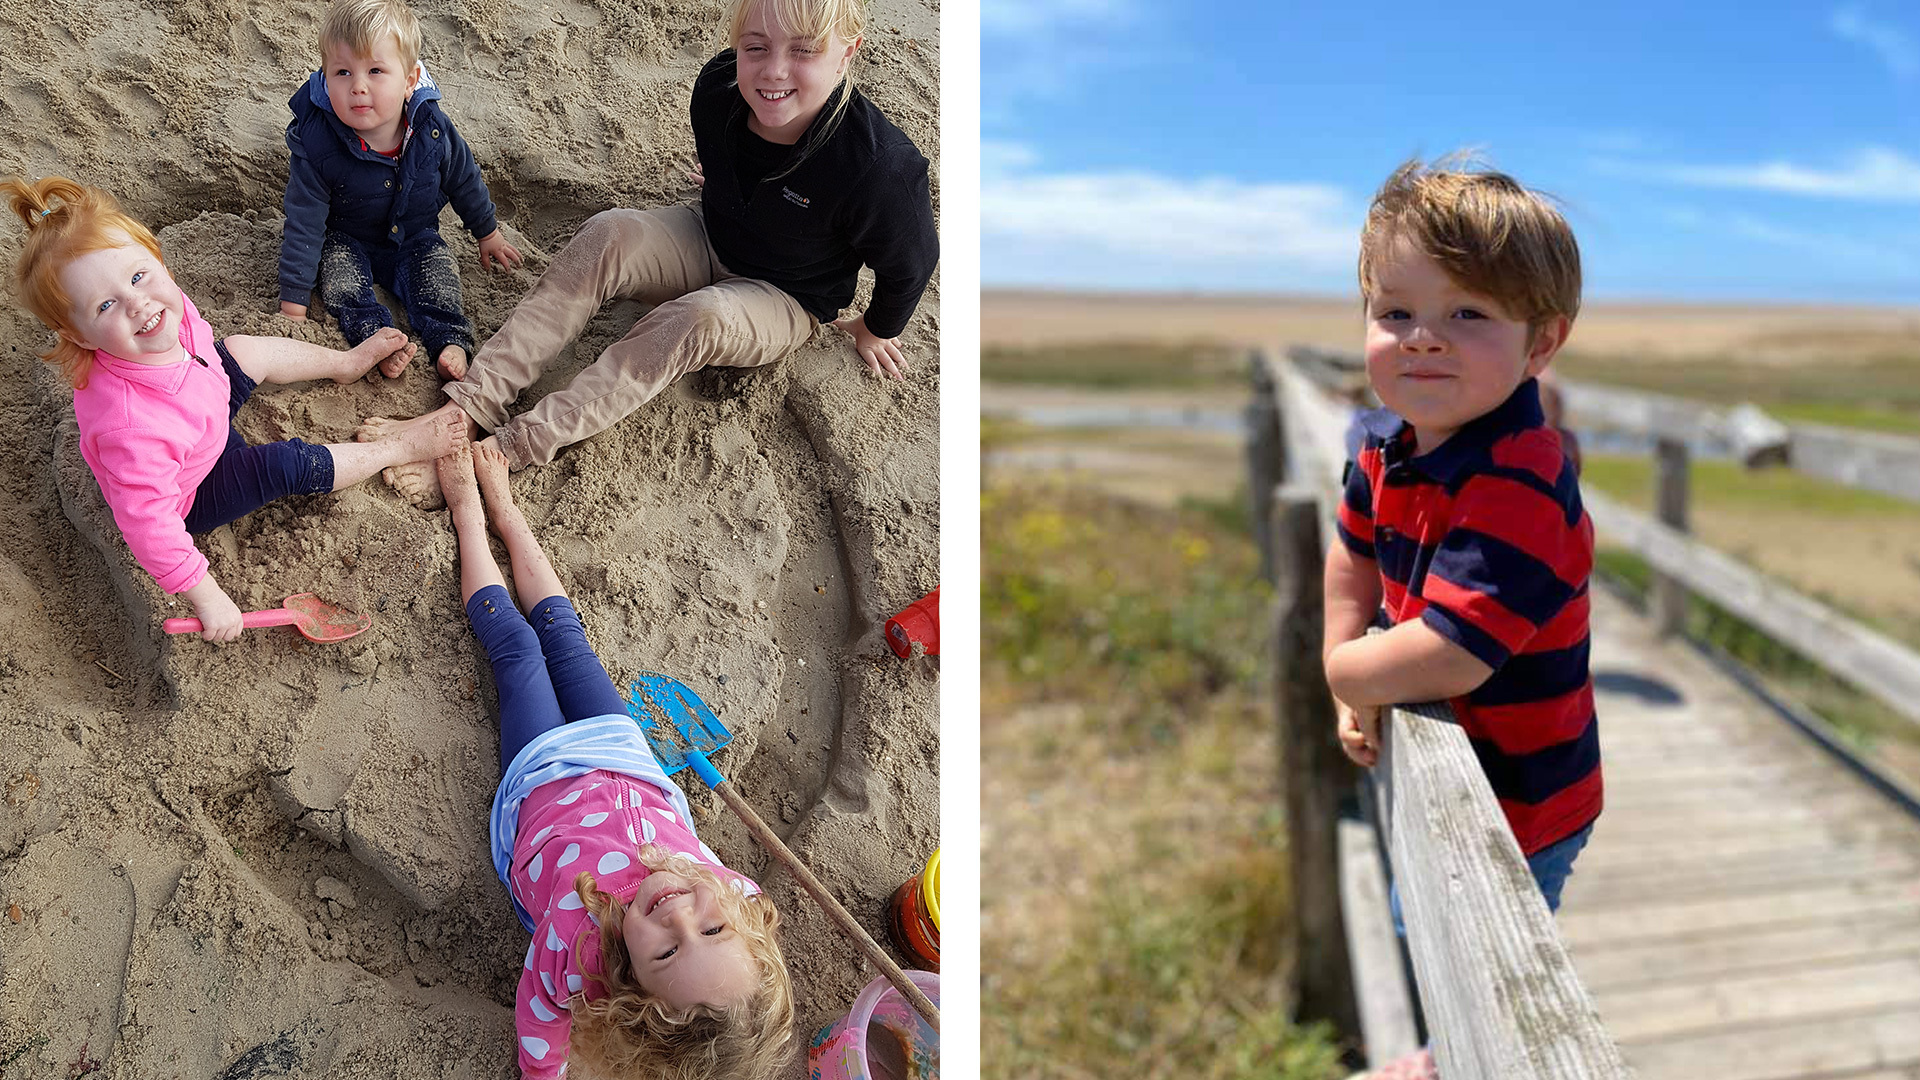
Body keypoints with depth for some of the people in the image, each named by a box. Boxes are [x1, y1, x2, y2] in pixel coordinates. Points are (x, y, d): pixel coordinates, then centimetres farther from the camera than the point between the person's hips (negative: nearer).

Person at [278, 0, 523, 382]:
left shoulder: (431, 128, -22)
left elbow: (465, 181, -1)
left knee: (437, 265, -24)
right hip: (346, 241, -1)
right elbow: (304, 224, -22)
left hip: (414, 238, 1)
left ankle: (449, 339, -28)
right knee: (337, 267, -28)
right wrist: (293, 303, -21)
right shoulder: (315, 143, -28)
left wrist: (488, 235, 12)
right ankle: (374, 334, -38)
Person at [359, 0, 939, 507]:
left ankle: (512, 447, -36)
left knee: (701, 317, -37)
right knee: (607, 235, -26)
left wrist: (877, 331, 1)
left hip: (785, 301, -4)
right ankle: (466, 408, -31)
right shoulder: (718, 86, -18)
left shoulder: (878, 167, -34)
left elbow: (911, 262, -15)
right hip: (707, 242, 5)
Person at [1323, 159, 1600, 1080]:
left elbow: (1443, 657, -42)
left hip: (1517, 800, -10)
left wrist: (1347, 669, -21)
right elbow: (1355, 553, 9)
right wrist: (1352, 694, 0)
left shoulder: (1520, 490, -35)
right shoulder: (1390, 441, -8)